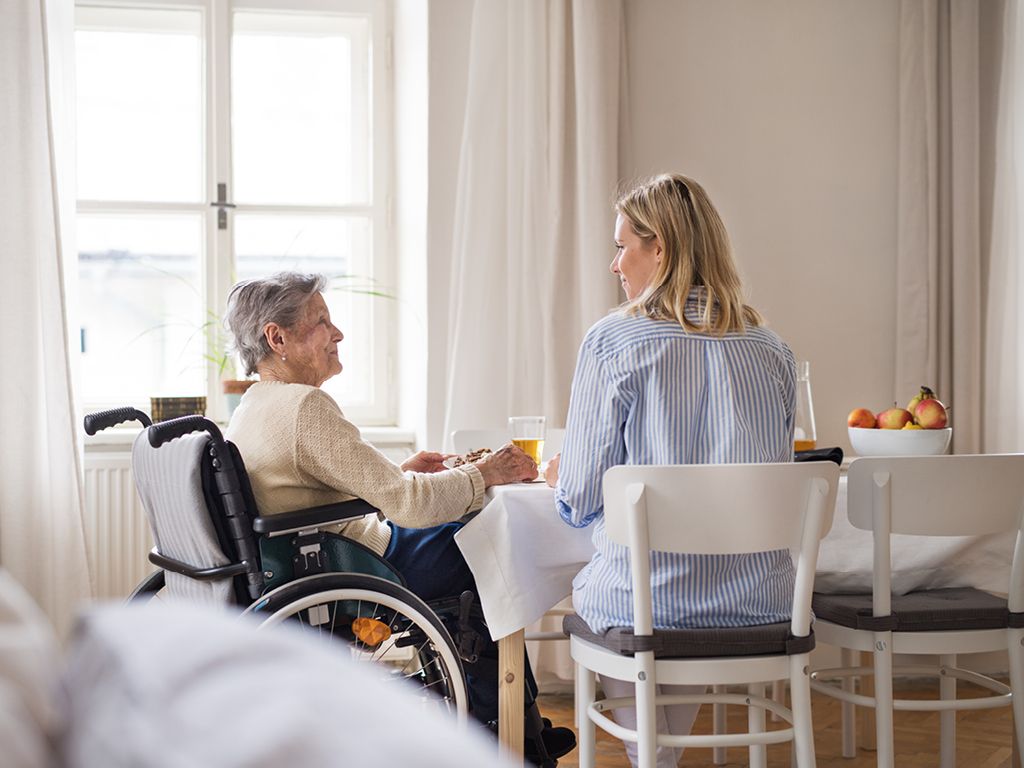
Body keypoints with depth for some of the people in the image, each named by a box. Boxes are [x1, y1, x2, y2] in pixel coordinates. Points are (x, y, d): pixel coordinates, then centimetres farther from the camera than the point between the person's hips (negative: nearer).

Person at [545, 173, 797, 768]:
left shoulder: (612, 341, -9)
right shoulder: (772, 350, 4)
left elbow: (581, 500, -7)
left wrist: (558, 478, 18)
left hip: (645, 601, -4)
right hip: (761, 603, 4)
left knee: (584, 588, 27)